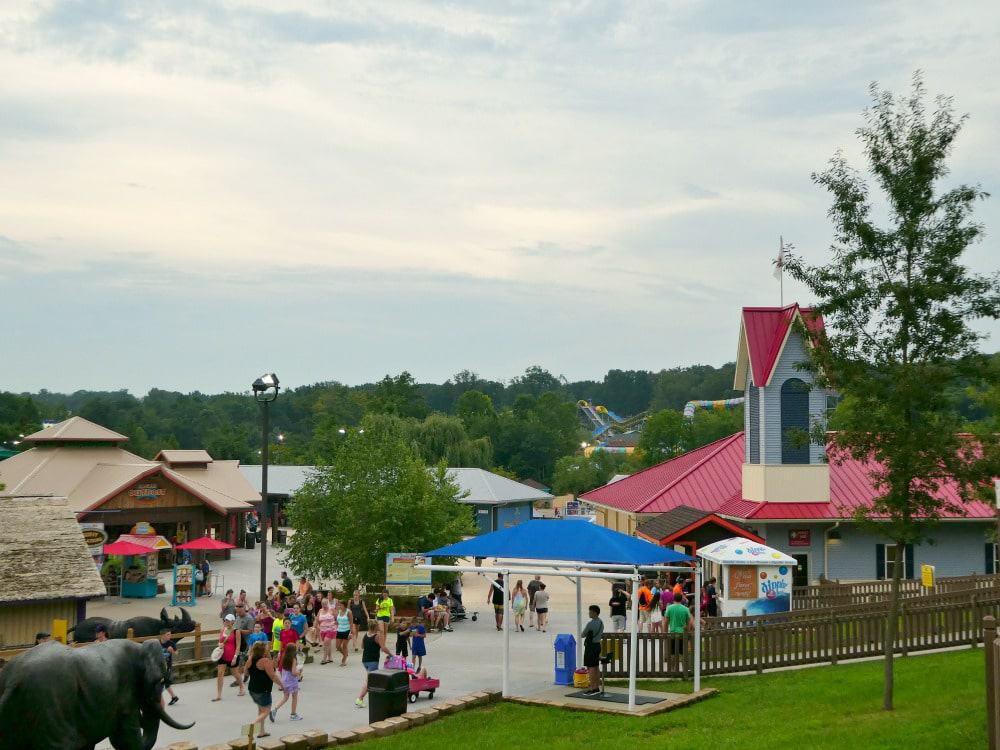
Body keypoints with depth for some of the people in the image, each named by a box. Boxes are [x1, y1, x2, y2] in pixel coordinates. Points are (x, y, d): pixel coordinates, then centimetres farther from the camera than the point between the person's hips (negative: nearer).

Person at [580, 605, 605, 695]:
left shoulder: (590, 624, -20)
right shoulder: (601, 622, 8)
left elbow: (582, 635, -10)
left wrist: (583, 635, 12)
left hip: (590, 646, -9)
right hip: (598, 644, 9)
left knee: (591, 668, -6)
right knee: (596, 667, 13)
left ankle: (592, 689, -6)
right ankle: (597, 687, 18)